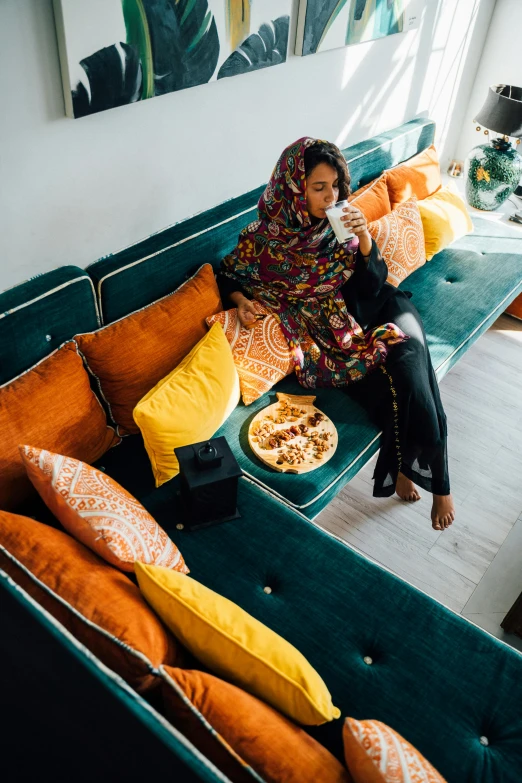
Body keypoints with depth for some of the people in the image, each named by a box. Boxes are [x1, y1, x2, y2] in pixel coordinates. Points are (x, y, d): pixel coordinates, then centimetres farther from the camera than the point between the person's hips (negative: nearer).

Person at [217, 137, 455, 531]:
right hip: (322, 334, -3)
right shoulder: (265, 237, -12)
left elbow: (374, 285, -4)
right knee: (402, 374, -23)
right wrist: (240, 300, -17)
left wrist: (364, 237, -19)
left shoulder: (339, 223, -2)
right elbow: (228, 276, 4)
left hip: (359, 312, 4)